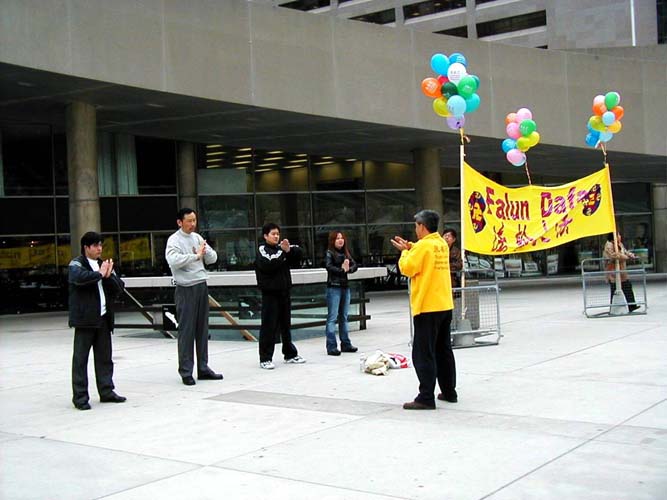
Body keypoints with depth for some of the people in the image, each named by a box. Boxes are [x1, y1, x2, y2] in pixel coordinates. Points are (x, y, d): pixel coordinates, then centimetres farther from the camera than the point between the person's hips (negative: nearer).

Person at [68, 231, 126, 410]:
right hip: (85, 318, -6)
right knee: (80, 358, -2)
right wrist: (100, 274, -14)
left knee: (104, 357, 11)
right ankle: (80, 396, 1)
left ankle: (106, 391, 19)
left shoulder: (104, 264, 17)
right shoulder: (76, 264, -2)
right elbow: (79, 277, -26)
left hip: (103, 318, 6)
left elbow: (119, 287, 10)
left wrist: (109, 276, -8)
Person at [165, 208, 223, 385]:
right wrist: (196, 255, -23)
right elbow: (173, 260, -25)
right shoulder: (174, 240, -7)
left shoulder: (197, 237, 13)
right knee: (186, 330, -4)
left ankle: (203, 368, 20)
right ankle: (186, 371, 3)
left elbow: (213, 258, 11)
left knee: (202, 328, 11)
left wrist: (205, 251, -10)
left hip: (202, 285, 7)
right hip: (186, 289, -7)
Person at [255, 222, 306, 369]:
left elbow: (298, 255, 8)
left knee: (286, 324, 15)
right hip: (270, 293, -6)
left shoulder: (281, 248, 12)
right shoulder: (262, 249, -5)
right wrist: (282, 252, -20)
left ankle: (290, 354, 25)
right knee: (269, 326, -5)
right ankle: (265, 359, 0)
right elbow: (268, 264, -23)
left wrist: (290, 249, -10)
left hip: (284, 292, 6)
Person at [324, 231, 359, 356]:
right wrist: (342, 270, -18)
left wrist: (348, 269, -14)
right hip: (333, 287, -6)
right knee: (332, 317, -6)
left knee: (344, 317, 12)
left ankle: (345, 344, 19)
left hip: (345, 286, 6)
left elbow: (354, 265, 5)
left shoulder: (346, 252, 14)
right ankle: (331, 347, -6)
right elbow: (329, 267, -17)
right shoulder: (329, 253, -3)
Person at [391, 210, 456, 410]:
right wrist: (410, 248, 12)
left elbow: (407, 268, -12)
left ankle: (426, 398, -6)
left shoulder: (424, 245, -15)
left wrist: (405, 251, 4)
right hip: (445, 305, 9)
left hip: (427, 307, -8)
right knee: (444, 350, 16)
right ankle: (449, 391, 22)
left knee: (423, 354, -5)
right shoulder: (442, 244, 10)